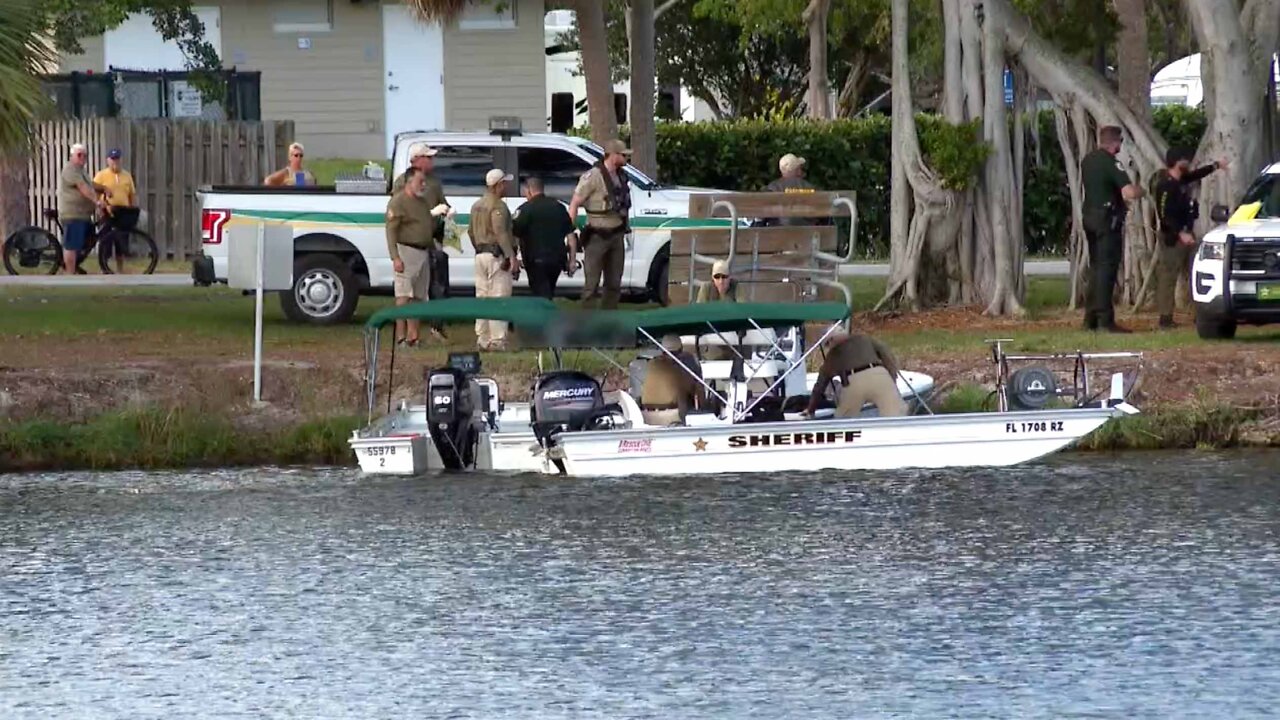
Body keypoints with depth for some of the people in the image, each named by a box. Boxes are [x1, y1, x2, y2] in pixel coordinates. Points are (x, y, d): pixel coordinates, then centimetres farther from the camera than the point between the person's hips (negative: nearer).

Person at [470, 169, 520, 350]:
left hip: (480, 255, 9)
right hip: (497, 255, -9)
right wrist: (511, 256, -25)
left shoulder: (477, 205, 15)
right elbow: (500, 232, -23)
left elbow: (472, 233, 21)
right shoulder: (498, 206, -14)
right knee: (499, 298, -8)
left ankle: (482, 339, 15)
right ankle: (497, 340, -12)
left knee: (482, 298, 12)